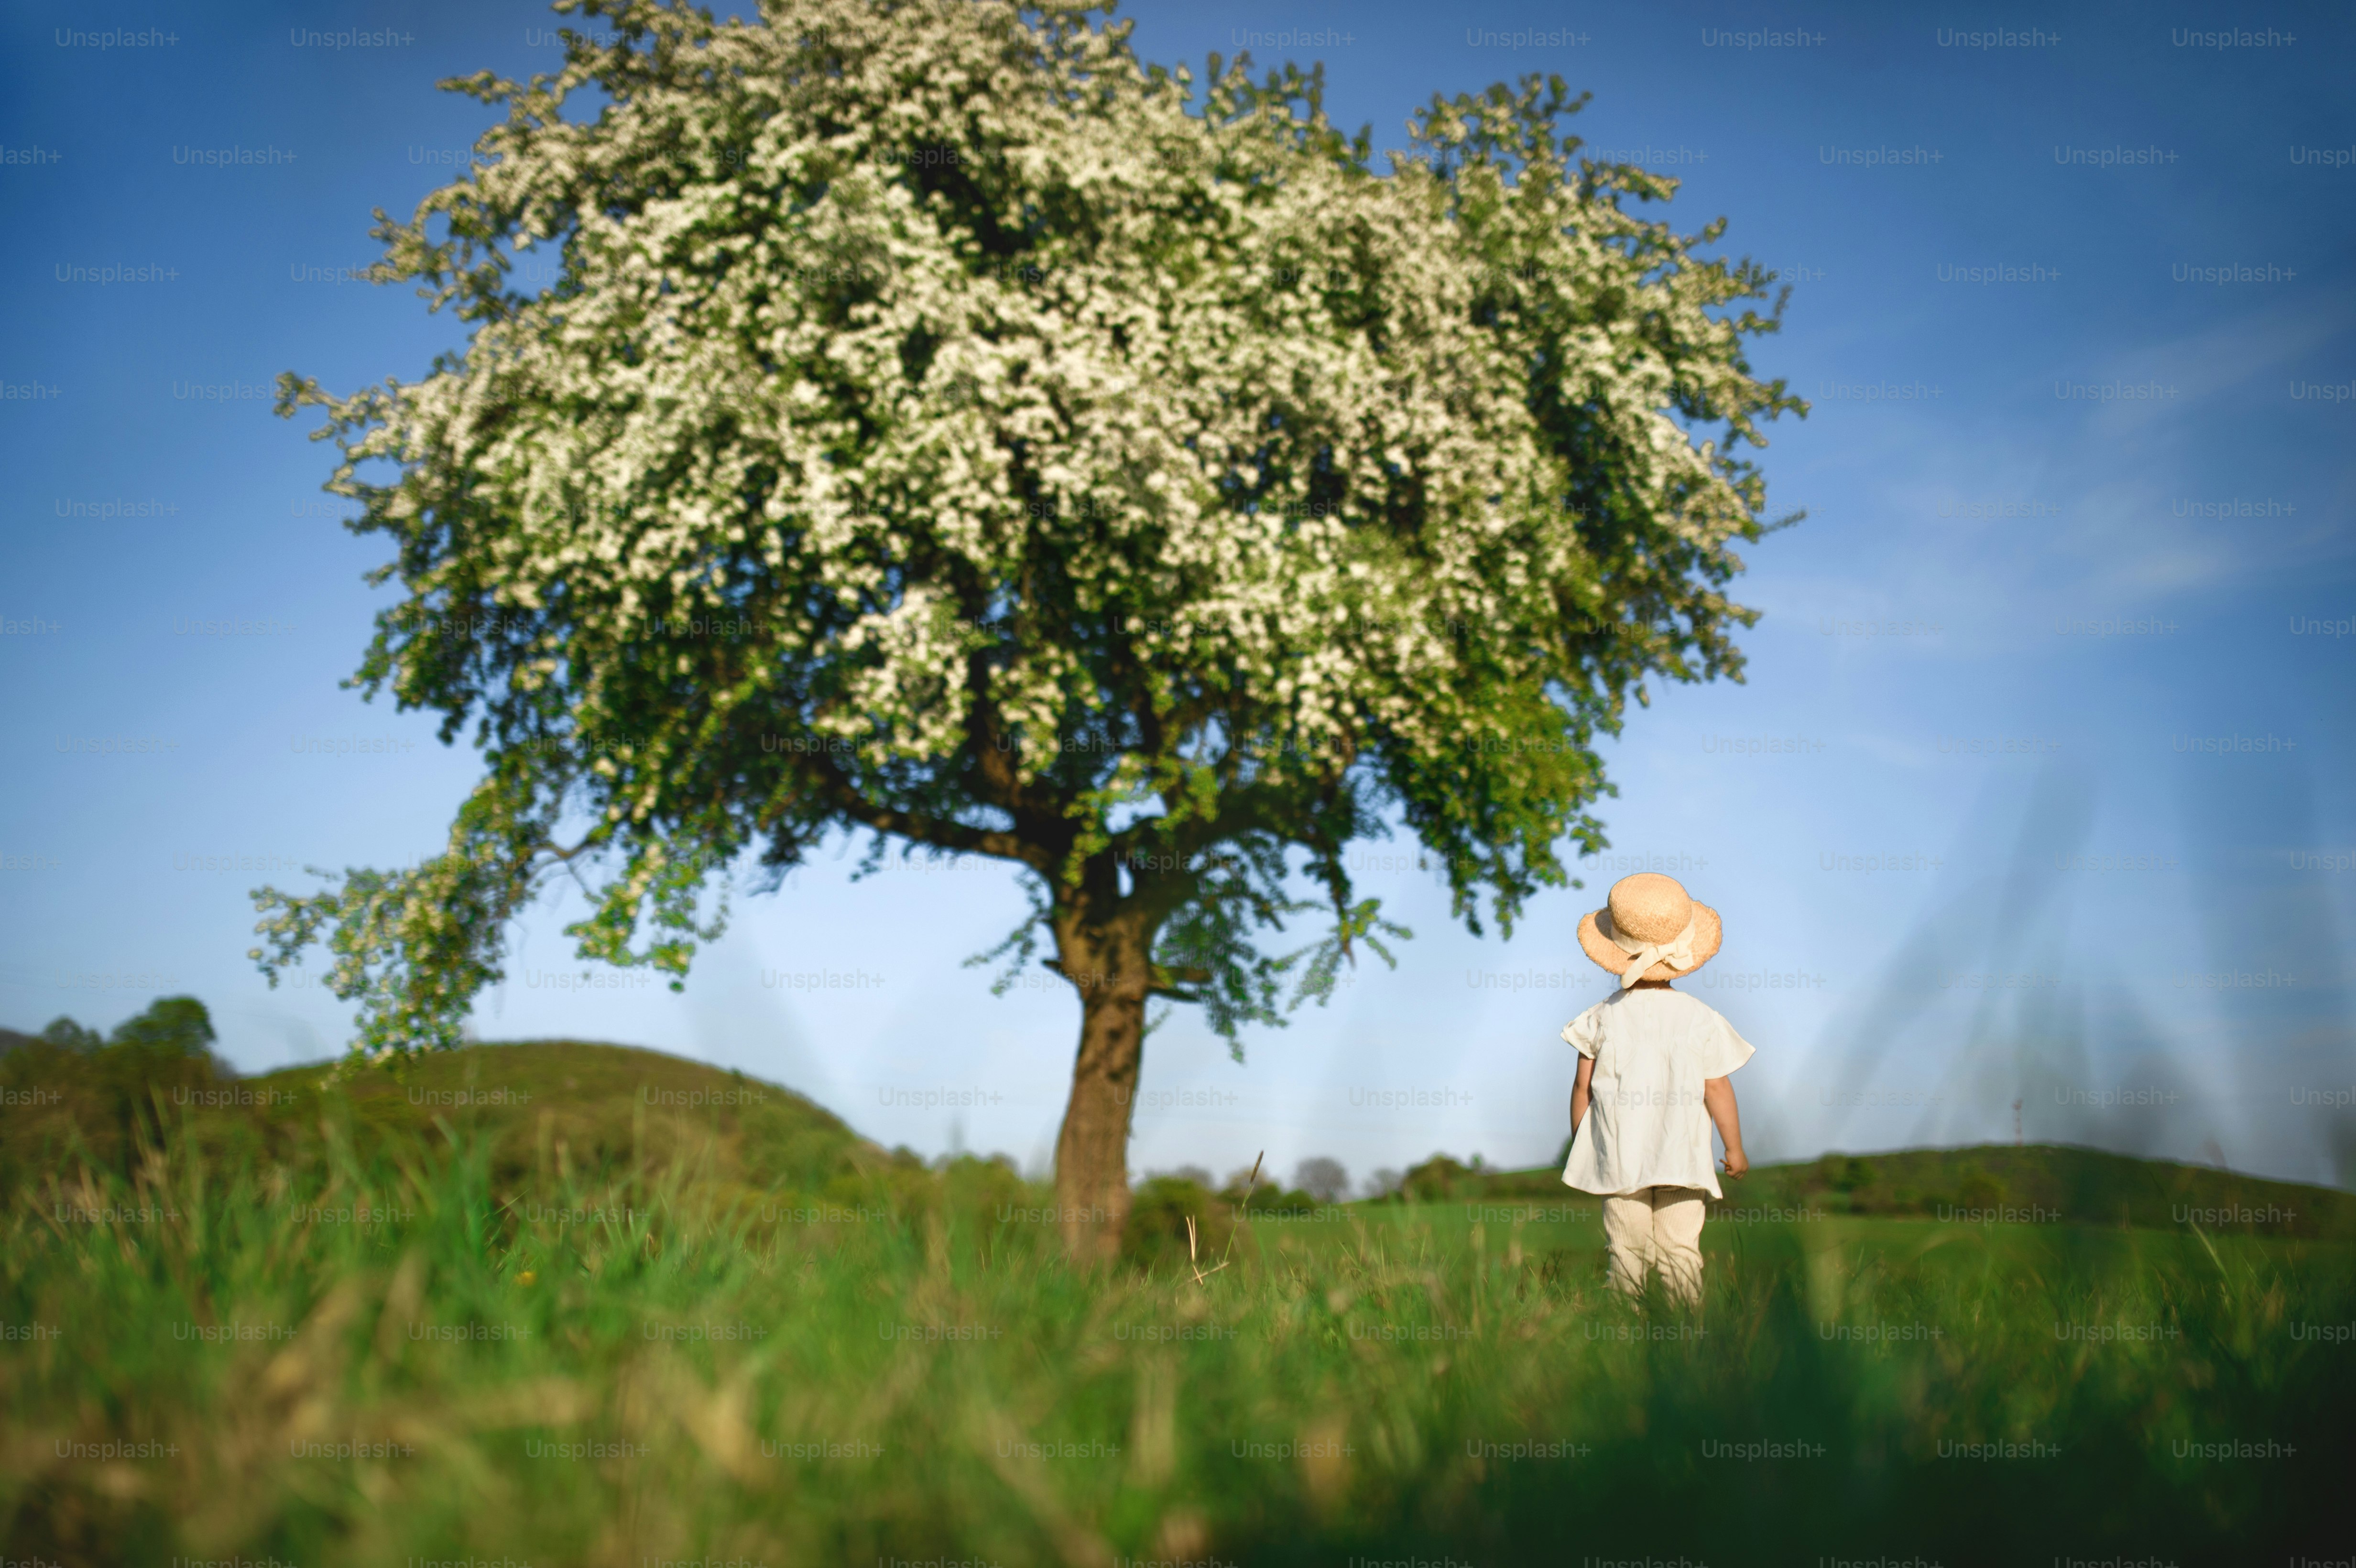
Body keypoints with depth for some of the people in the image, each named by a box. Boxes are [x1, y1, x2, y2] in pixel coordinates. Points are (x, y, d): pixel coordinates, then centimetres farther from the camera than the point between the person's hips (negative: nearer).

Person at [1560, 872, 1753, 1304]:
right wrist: (1735, 1148, 11)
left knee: (1626, 1248, 6)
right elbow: (1717, 1089, -1)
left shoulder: (1602, 1017, -3)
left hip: (1618, 1158, 0)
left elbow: (1583, 1086, 1)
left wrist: (1577, 1142, 15)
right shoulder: (1701, 1018, -4)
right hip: (1683, 1157, 0)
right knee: (1681, 1247, 4)